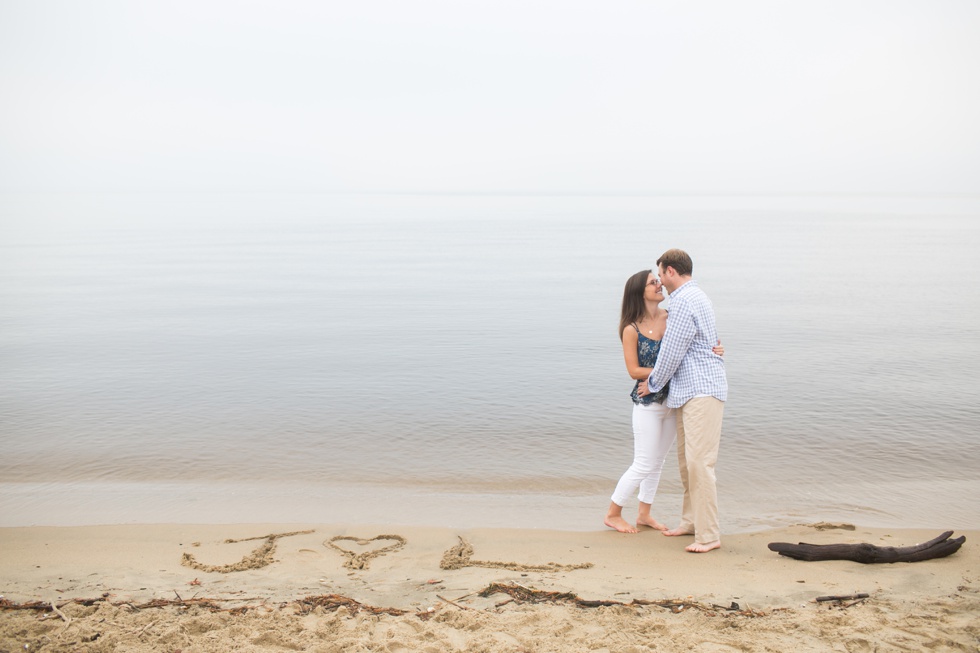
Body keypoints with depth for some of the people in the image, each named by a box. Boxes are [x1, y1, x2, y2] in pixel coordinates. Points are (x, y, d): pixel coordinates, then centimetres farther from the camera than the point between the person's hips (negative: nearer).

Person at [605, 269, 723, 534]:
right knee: (644, 465, 1)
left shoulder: (671, 318, -1)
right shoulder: (631, 330, -14)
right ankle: (613, 515, 18)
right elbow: (634, 371, -14)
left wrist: (714, 349, -15)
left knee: (657, 462, 16)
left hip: (672, 400, 6)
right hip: (648, 403, -6)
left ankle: (644, 515, 31)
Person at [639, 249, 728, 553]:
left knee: (699, 462, -10)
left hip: (702, 391, -11)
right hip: (691, 390, 11)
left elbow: (671, 352, -14)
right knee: (686, 460, 15)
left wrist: (652, 385, -1)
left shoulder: (684, 301, -15)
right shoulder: (695, 296, 19)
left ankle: (709, 534, -5)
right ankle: (691, 521, 26)